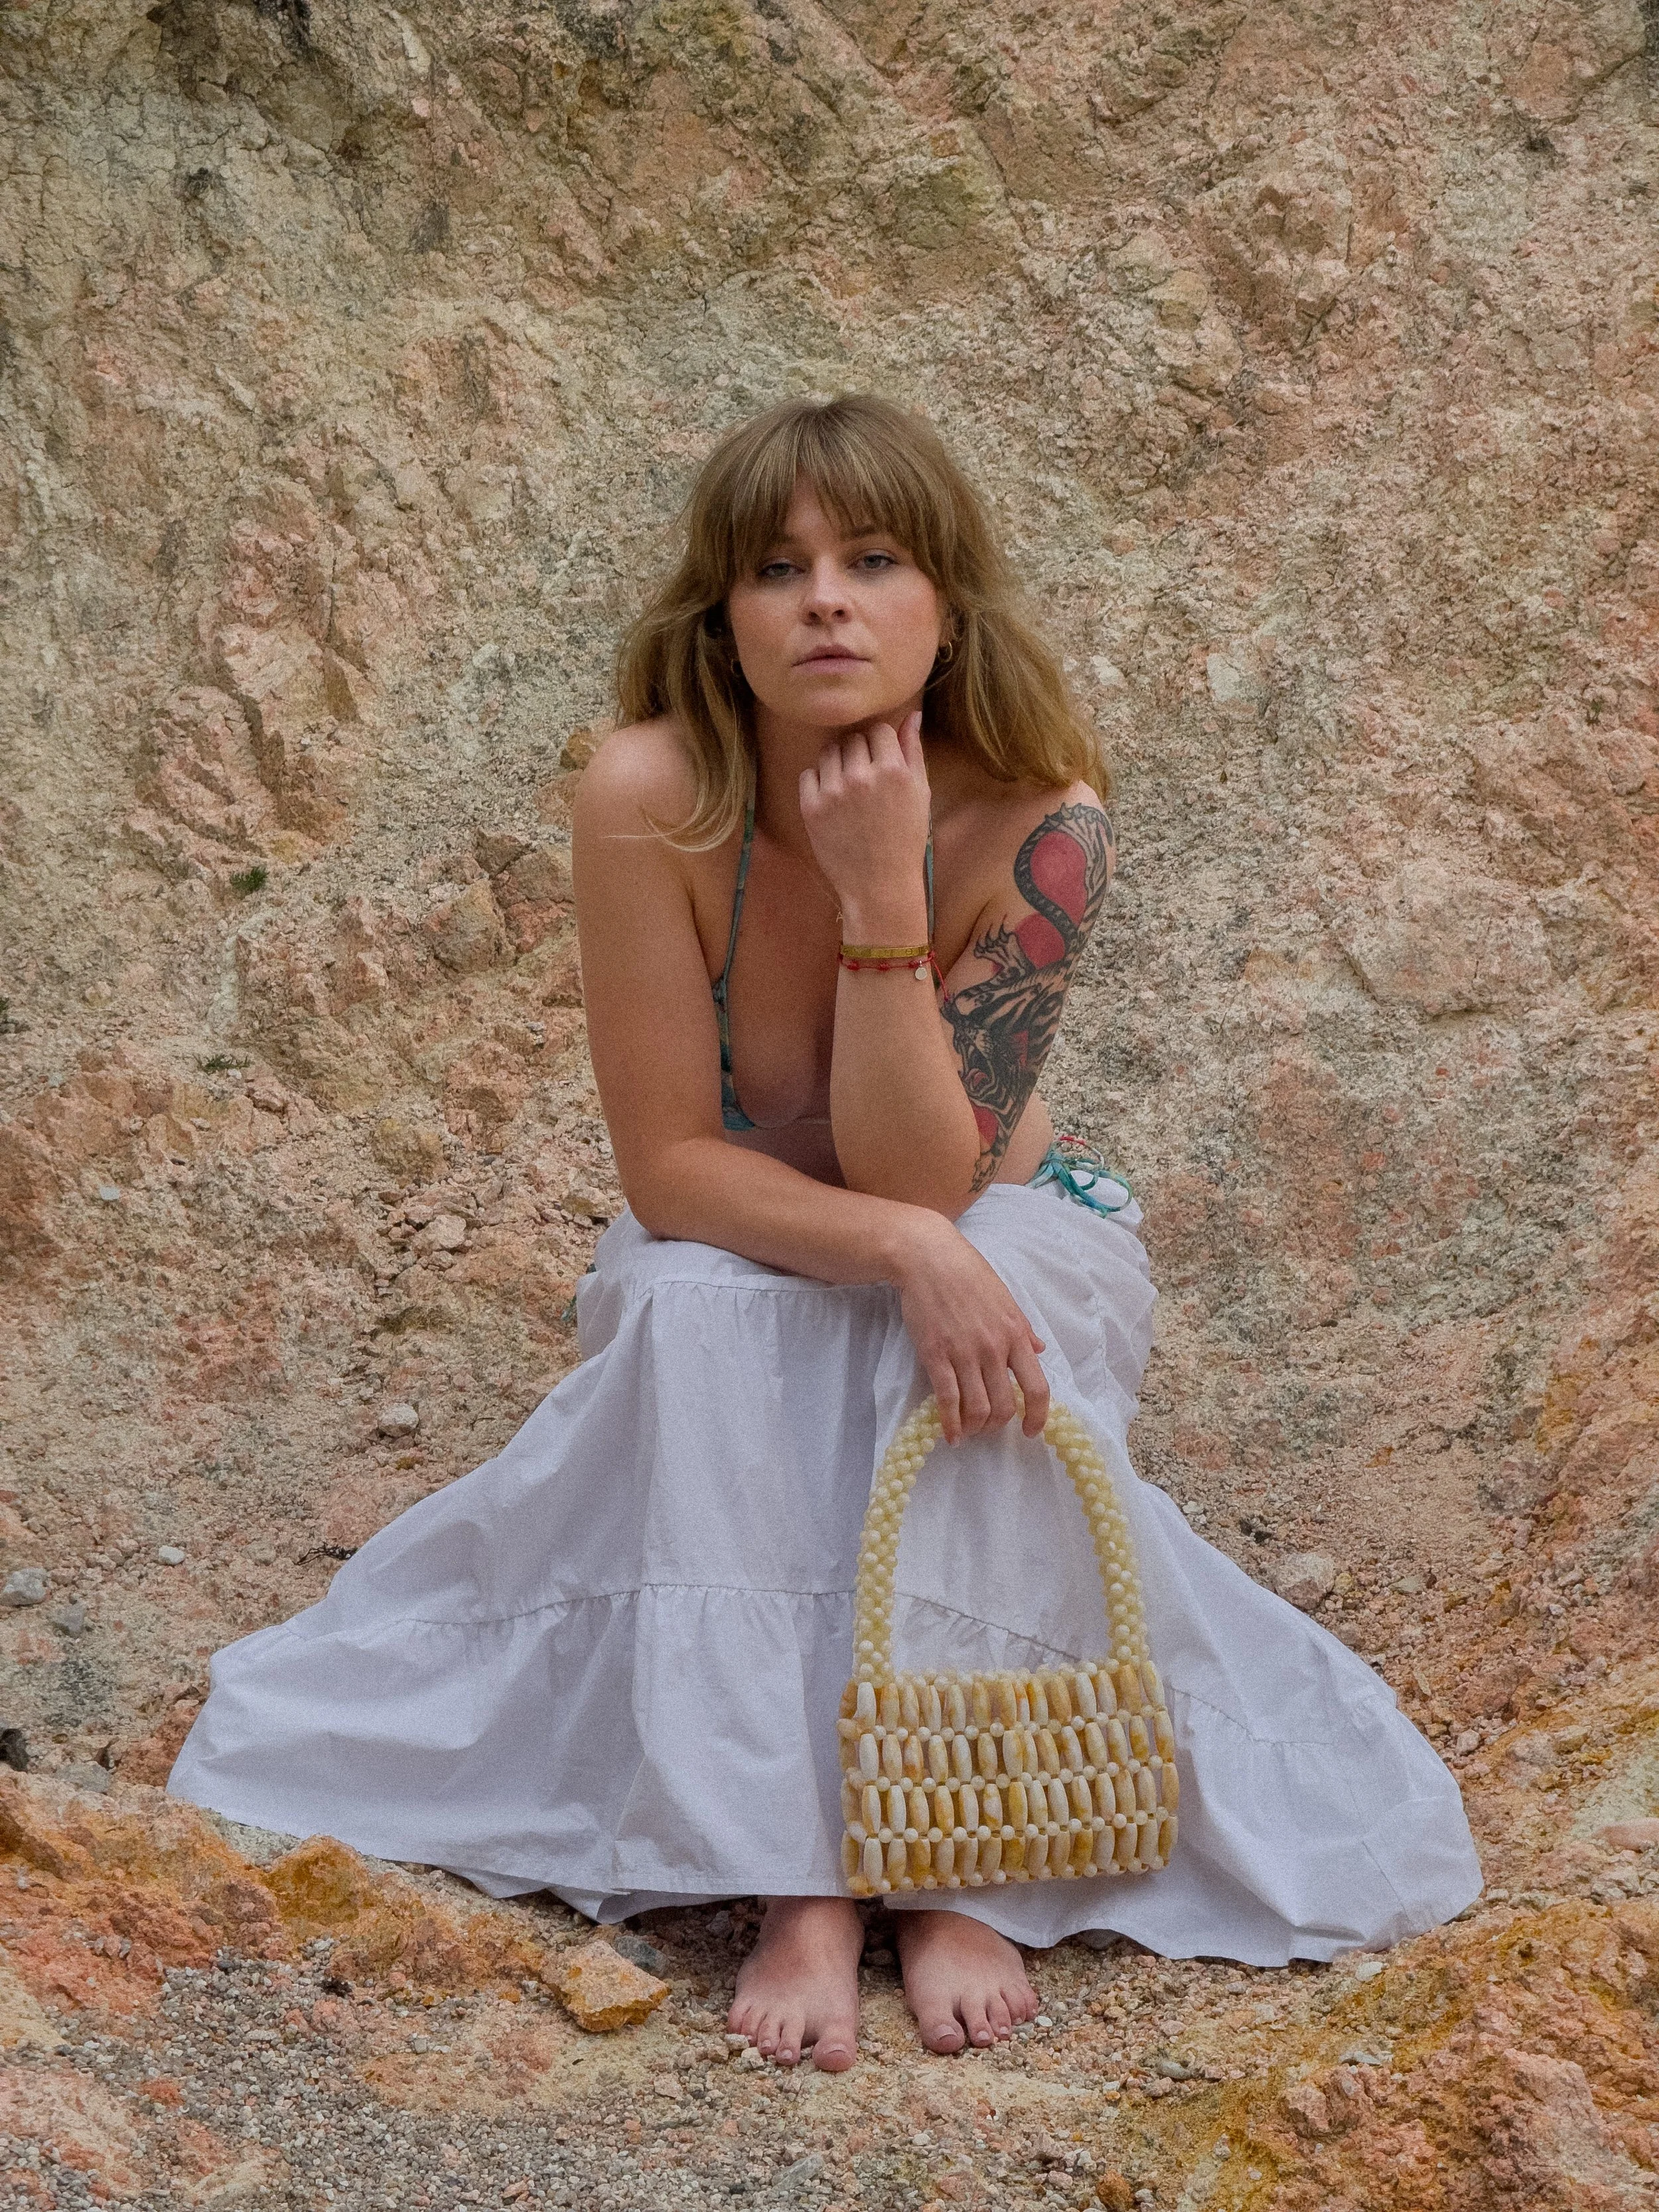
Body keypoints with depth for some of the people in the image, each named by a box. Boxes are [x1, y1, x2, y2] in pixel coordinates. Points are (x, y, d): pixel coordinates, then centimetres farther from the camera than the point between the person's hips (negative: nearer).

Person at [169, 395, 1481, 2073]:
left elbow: (919, 1178, -27)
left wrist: (882, 898, -37)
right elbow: (668, 1167, -23)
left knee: (992, 1311, -34)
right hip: (734, 1261, 0)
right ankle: (792, 1873, -30)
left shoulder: (1037, 823, -25)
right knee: (699, 1315, -34)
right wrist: (903, 1249, -37)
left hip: (1002, 1239, 0)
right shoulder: (650, 798, -26)